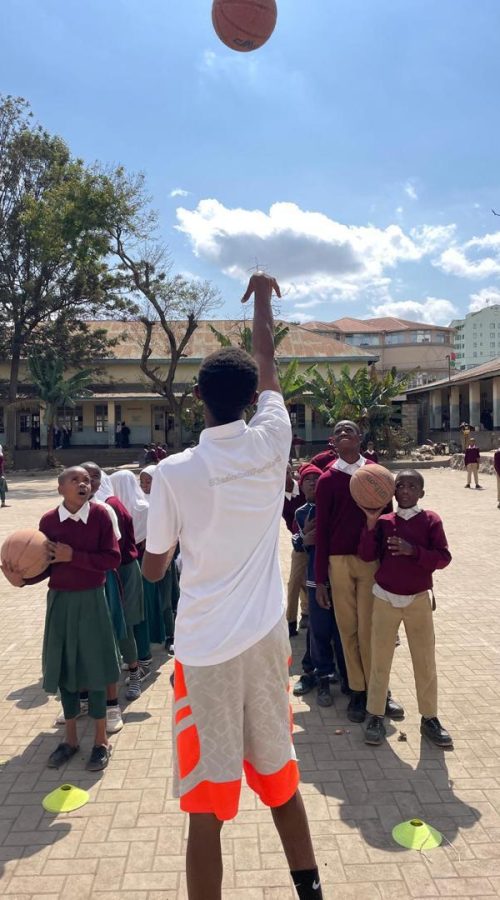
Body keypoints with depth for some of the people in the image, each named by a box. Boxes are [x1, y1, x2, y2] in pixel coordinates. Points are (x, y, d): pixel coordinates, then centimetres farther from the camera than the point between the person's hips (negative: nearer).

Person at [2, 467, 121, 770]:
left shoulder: (100, 515, -11)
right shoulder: (48, 521, -5)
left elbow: (113, 558, -14)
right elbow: (47, 564, 2)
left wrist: (74, 556, -20)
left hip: (91, 600, -2)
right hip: (60, 601, 3)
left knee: (94, 668, 5)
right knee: (63, 669, 11)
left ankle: (102, 741, 22)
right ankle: (71, 738, 30)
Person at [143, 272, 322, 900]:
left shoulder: (173, 472, -13)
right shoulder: (271, 446, -7)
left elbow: (153, 570, -2)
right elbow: (268, 369, 12)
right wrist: (262, 297, 26)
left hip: (204, 649, -3)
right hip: (265, 638, 4)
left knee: (206, 805, 8)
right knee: (278, 770, 24)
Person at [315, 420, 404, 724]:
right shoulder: (327, 480, 1)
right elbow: (322, 530, 2)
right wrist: (320, 579, 2)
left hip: (373, 559, 0)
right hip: (339, 562, 0)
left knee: (370, 628, 1)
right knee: (348, 629, 7)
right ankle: (358, 691, 19)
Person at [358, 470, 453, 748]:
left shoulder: (431, 520, -5)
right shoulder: (384, 521, -2)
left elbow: (444, 558, -10)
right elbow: (367, 556, -10)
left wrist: (414, 551, -24)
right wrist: (371, 522, -20)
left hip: (419, 600, 0)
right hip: (386, 599, 1)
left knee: (426, 661, 7)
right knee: (380, 659, 7)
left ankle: (430, 718, 23)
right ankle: (376, 716, 19)